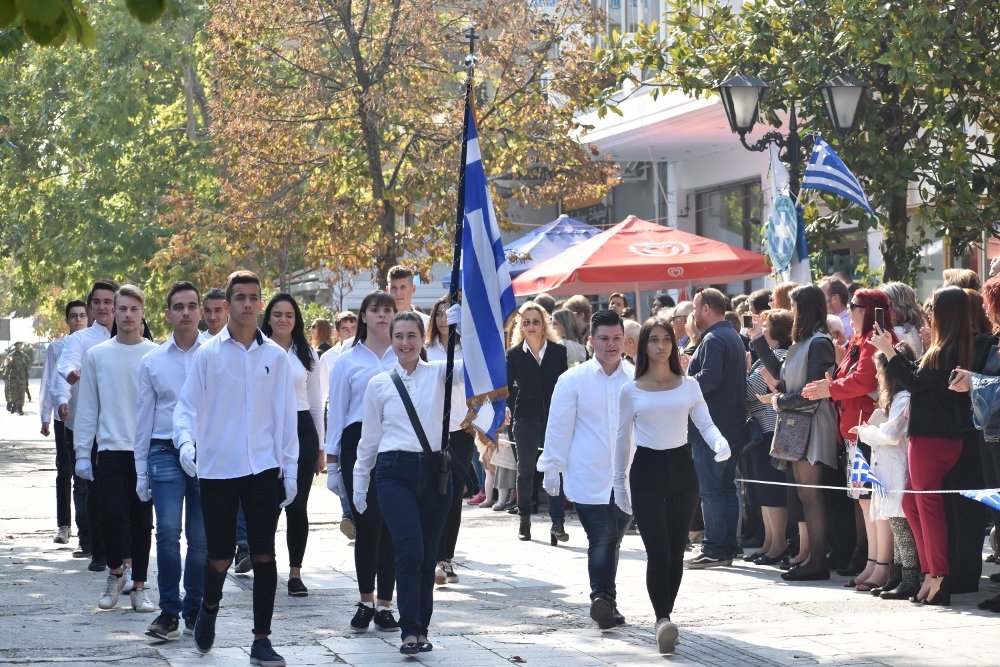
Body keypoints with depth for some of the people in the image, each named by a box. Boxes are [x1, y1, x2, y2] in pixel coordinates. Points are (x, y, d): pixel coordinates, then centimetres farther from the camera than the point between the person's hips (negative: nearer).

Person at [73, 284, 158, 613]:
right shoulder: (96, 355, 5)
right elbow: (87, 408, 7)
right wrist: (82, 453, 2)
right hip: (111, 449, 0)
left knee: (141, 520, 4)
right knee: (113, 514, -10)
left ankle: (139, 586, 14)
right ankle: (115, 571, 14)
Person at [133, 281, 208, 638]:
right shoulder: (152, 361, 8)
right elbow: (144, 417, 12)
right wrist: (141, 471, 10)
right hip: (165, 452, 0)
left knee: (201, 538, 4)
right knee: (168, 531, -13)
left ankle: (195, 609, 18)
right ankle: (169, 611, -6)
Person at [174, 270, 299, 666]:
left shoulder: (275, 356, 5)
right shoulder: (208, 355, 0)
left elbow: (286, 416, 7)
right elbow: (187, 406, 1)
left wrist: (290, 468, 4)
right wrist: (186, 441, -18)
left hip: (263, 469, 1)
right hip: (217, 469, -1)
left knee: (264, 555, -1)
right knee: (219, 556, 3)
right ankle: (210, 607, 35)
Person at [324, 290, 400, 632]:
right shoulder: (348, 360, 8)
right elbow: (337, 412, 9)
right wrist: (332, 461, 5)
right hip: (359, 444, -1)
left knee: (391, 526, 0)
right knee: (367, 524, -4)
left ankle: (384, 604, 8)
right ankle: (366, 601, 9)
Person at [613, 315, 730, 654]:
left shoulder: (689, 385, 5)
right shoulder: (631, 390, 2)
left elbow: (705, 425, 1)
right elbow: (623, 438, 8)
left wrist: (720, 444, -21)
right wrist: (619, 481, 10)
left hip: (681, 469, 2)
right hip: (647, 472, -2)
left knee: (676, 552, 5)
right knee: (658, 553, -13)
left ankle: (664, 617, 18)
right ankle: (663, 621, -20)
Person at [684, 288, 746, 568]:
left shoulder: (713, 340, -15)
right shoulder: (734, 337, 17)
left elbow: (709, 378, -28)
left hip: (710, 428, -10)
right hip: (732, 427, 10)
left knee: (711, 490, -7)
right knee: (727, 487, 13)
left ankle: (714, 550, -6)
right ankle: (729, 546, 17)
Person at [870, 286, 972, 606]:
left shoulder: (947, 351, -17)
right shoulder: (945, 349, 13)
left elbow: (916, 382, -17)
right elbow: (919, 374, 16)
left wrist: (888, 352, -9)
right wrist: (892, 350, 16)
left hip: (932, 440, -10)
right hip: (928, 437, 10)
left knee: (928, 507, -4)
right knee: (912, 503, 14)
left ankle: (938, 579, -1)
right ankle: (931, 573, 16)